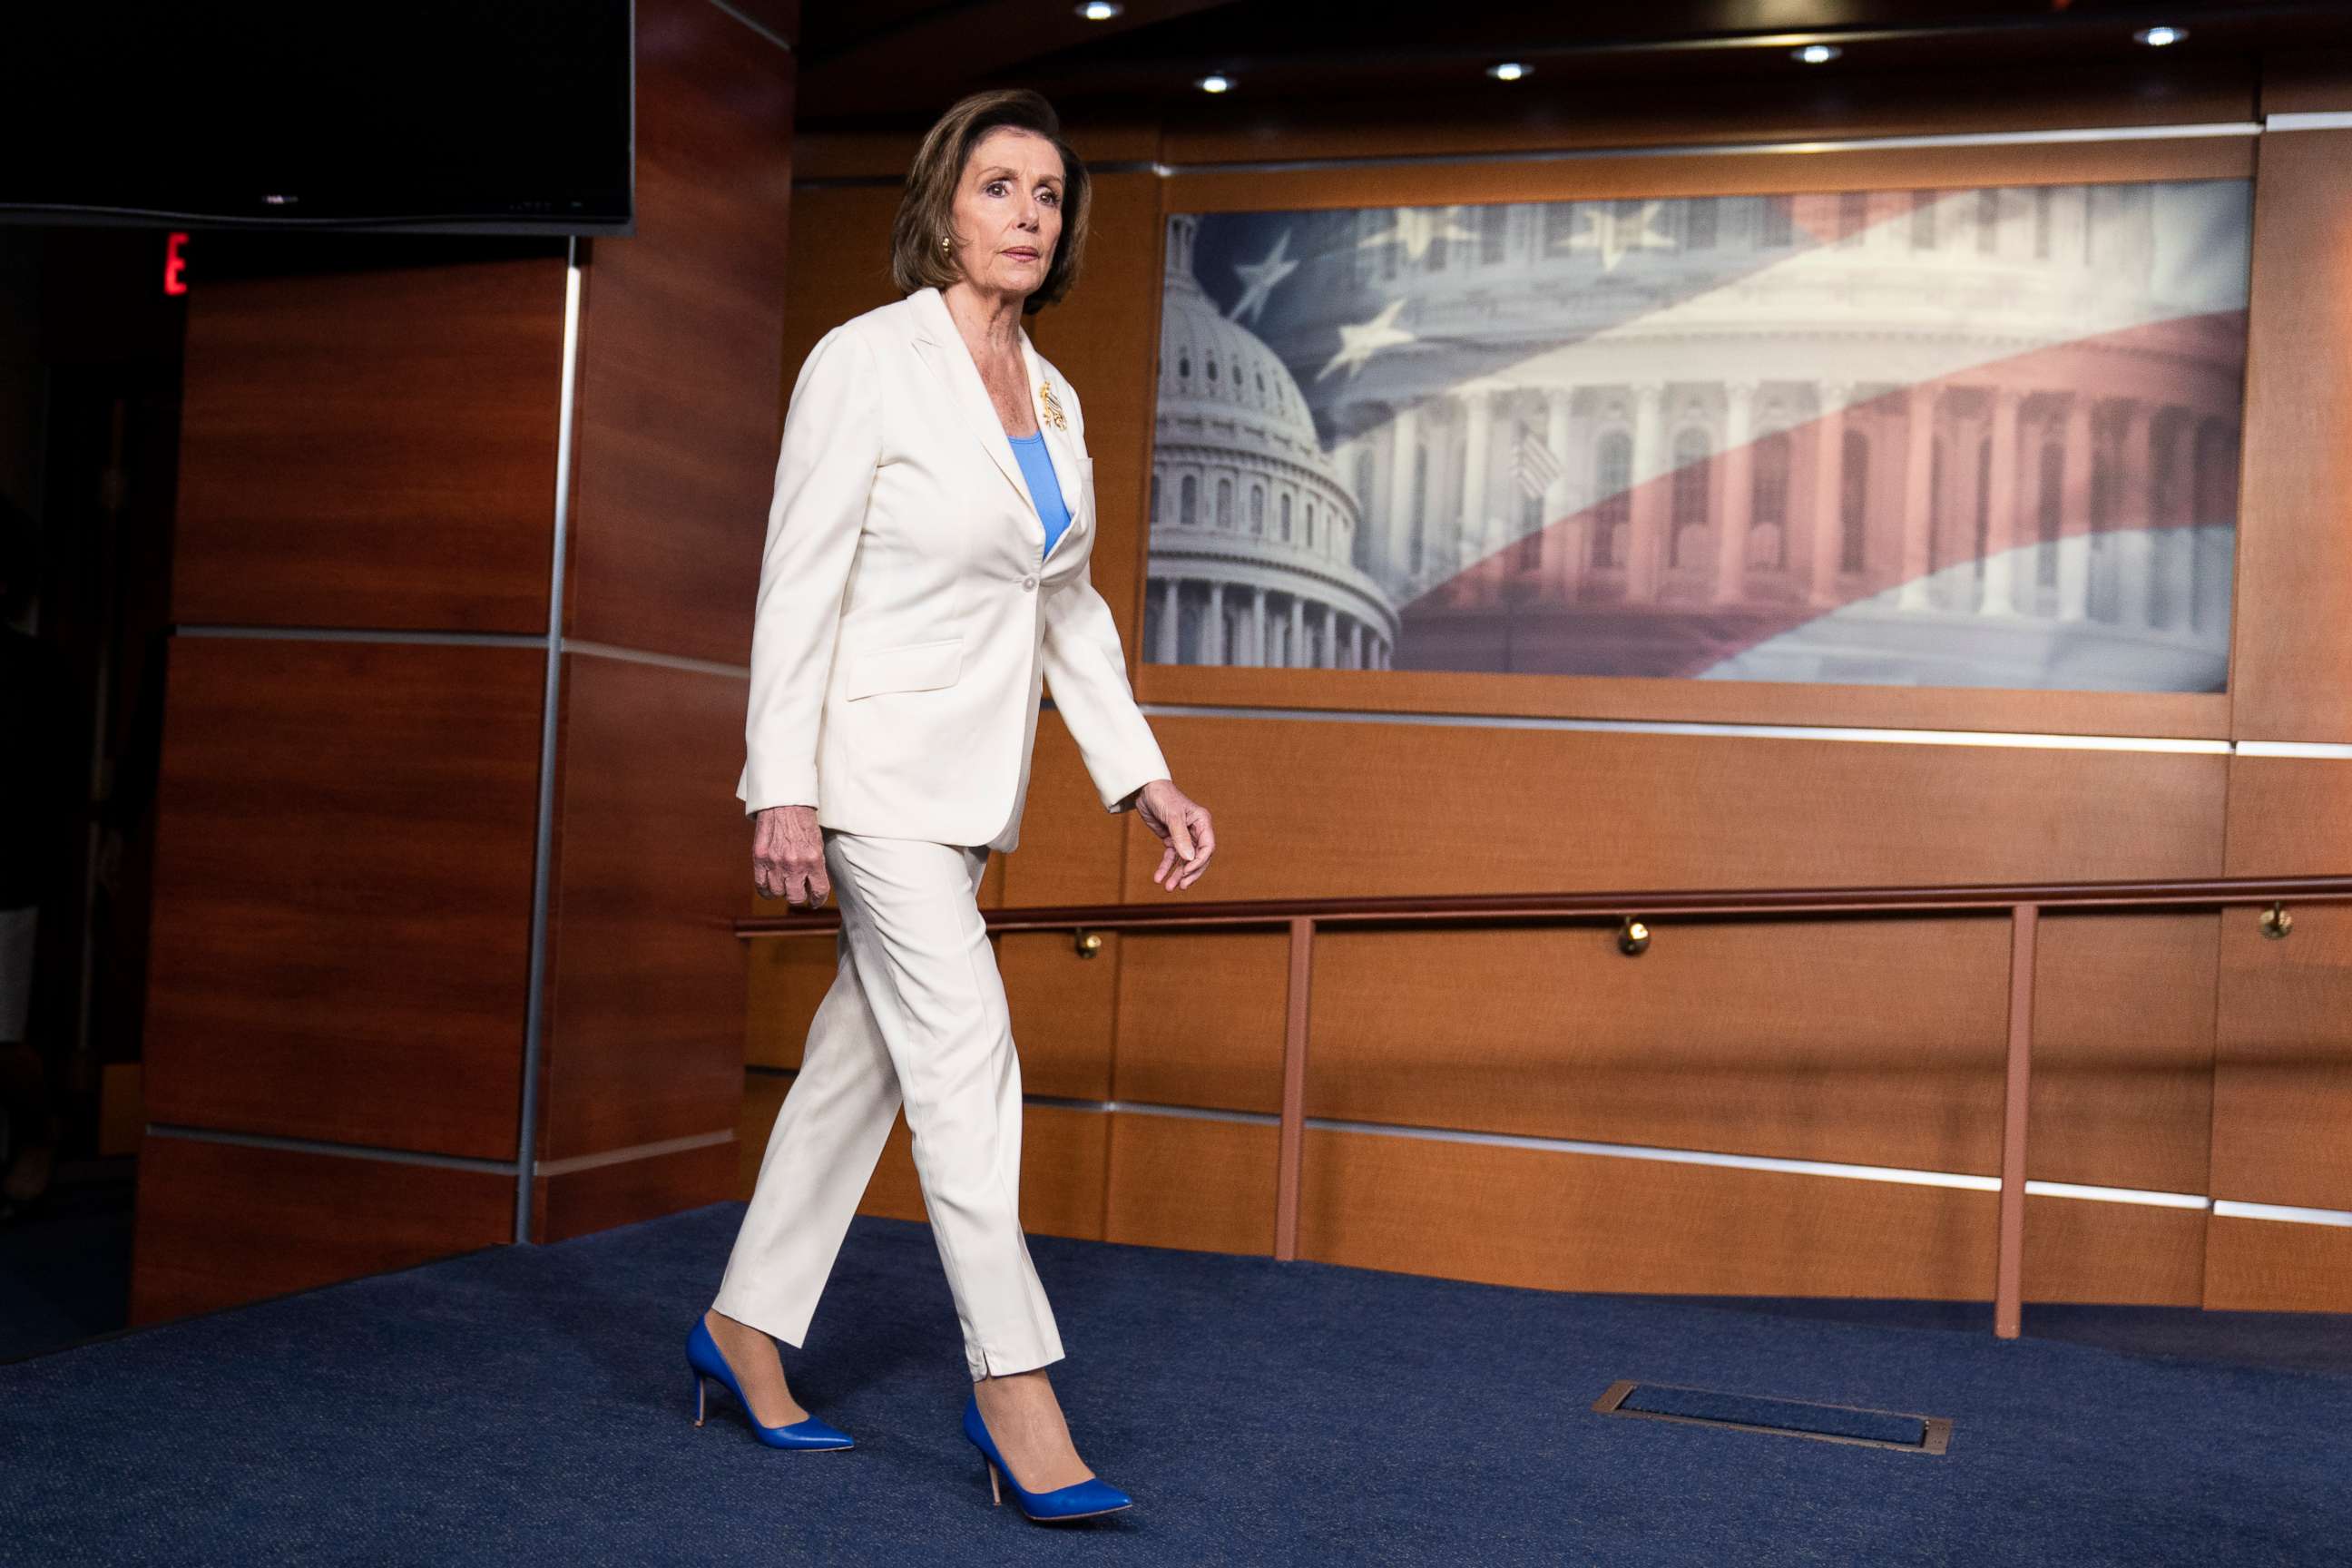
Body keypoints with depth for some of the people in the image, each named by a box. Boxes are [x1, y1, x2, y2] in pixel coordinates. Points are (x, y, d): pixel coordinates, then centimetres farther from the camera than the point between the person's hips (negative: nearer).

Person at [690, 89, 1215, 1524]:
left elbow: (1070, 611, 16)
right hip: (874, 759, -7)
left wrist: (1148, 781, 10)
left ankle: (746, 1327, 27)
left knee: (864, 1053, 12)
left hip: (970, 783, 7)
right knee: (967, 1055, -11)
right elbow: (799, 583, -12)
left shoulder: (1055, 399, 11)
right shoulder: (867, 360, -9)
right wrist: (786, 790, -18)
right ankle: (1018, 1398, -4)